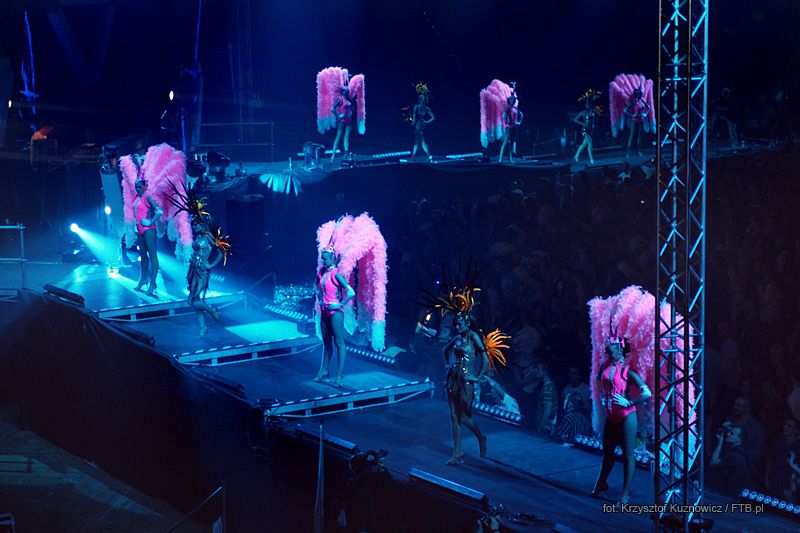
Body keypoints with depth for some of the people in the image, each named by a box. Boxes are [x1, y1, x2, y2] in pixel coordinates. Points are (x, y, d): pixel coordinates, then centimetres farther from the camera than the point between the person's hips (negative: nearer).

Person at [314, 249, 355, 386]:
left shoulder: (335, 274, -16)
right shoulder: (322, 272, 5)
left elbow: (351, 292, -23)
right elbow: (318, 287, 27)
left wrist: (340, 304, -17)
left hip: (335, 312, -8)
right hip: (324, 311, 8)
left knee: (339, 342, -4)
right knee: (326, 342, 16)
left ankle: (340, 374, -2)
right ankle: (324, 370, 26)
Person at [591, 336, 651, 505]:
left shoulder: (627, 370, -15)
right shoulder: (606, 366, 3)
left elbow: (647, 393, -20)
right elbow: (599, 380, 25)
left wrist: (628, 403, -16)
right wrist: (603, 399, 15)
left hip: (626, 416, -7)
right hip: (611, 416, 7)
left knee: (628, 454, 1)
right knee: (607, 451, 19)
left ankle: (626, 491, 8)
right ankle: (601, 484, 34)